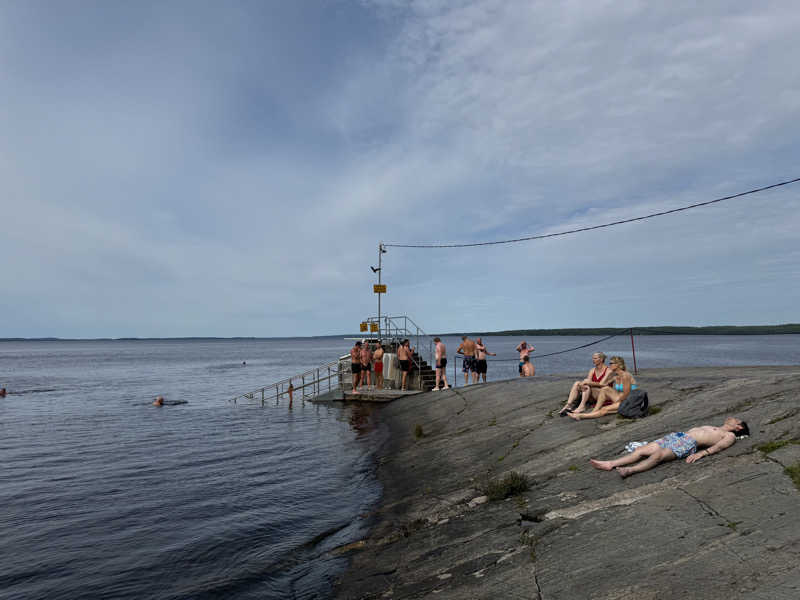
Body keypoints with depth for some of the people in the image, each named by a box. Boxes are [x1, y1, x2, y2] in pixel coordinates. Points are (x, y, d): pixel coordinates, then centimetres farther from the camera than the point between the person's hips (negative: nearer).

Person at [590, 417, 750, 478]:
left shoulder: (729, 436, 15)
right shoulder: (710, 427, 40)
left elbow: (718, 447, -3)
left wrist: (701, 453, -21)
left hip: (689, 443, -7)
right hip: (678, 436, 7)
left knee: (658, 454, -34)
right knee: (641, 450, -13)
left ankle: (629, 470, -53)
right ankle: (610, 464, -24)